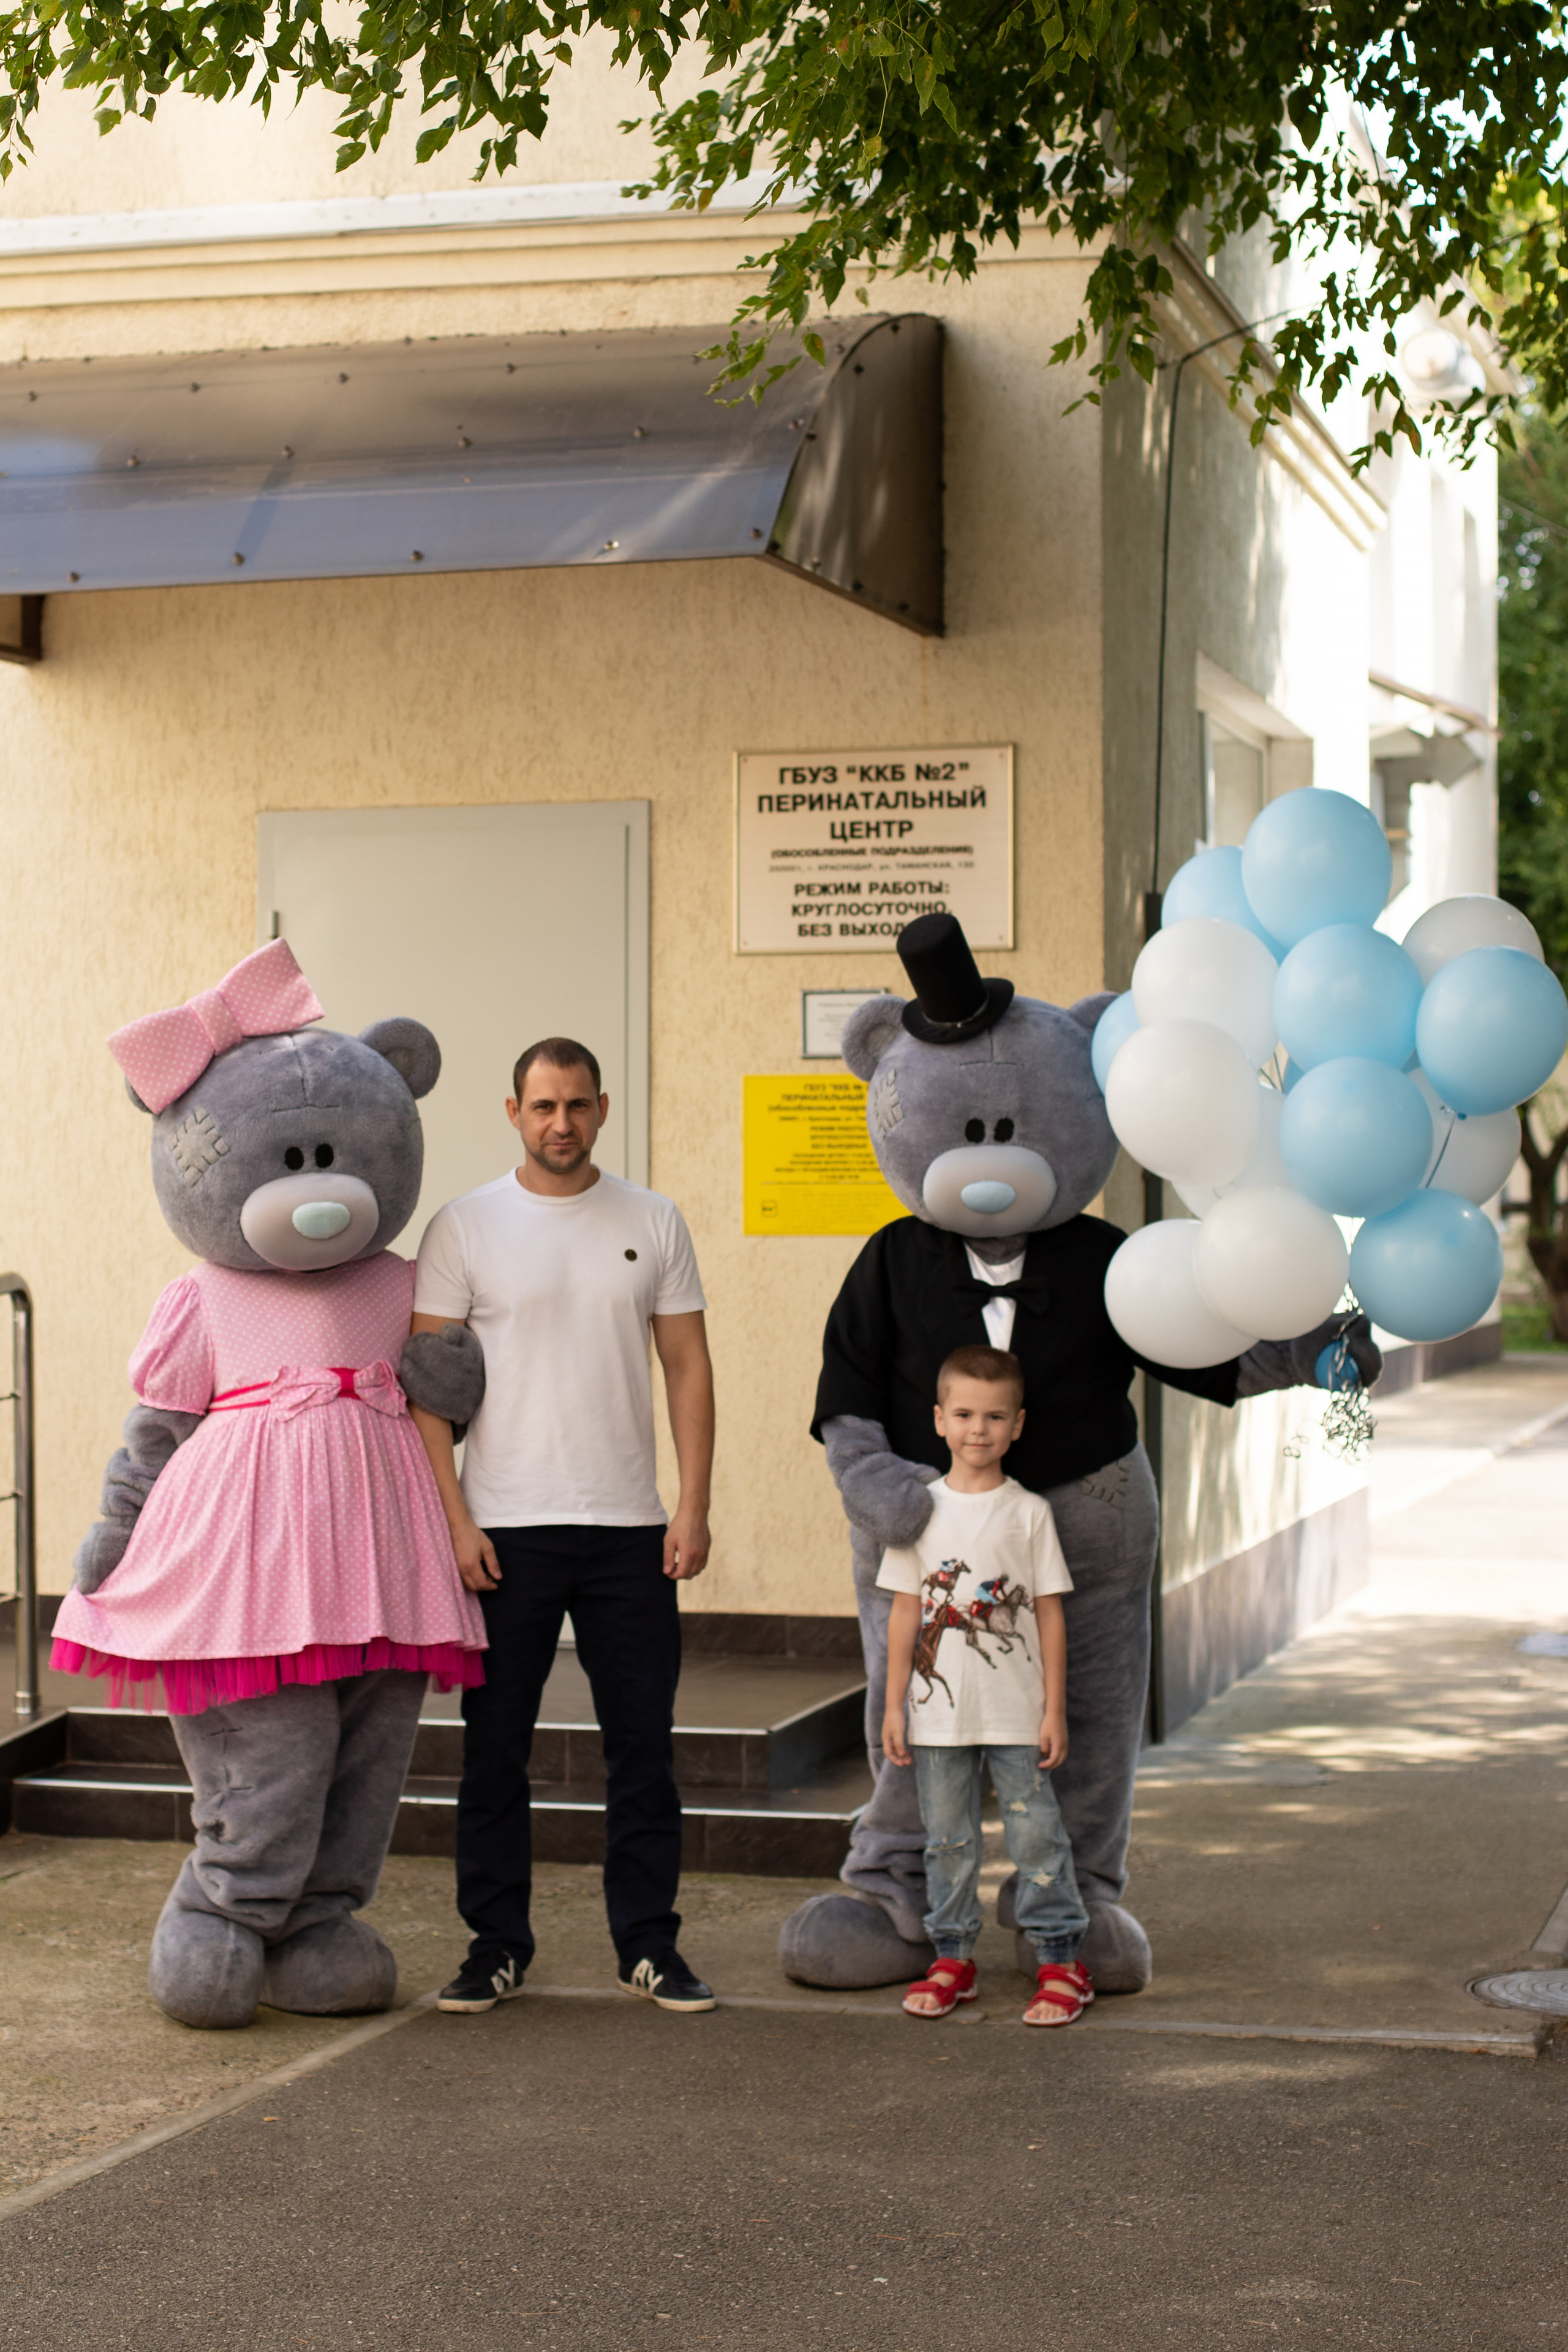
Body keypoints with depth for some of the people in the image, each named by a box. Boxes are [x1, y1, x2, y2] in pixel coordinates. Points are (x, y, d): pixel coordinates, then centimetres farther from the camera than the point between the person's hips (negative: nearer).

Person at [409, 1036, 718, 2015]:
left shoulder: (653, 1224, 7)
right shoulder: (464, 1227, 1)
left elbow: (689, 1368, 7)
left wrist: (694, 1508, -2)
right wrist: (452, 1518, -9)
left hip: (630, 1529, 2)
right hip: (503, 1530, -1)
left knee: (644, 1745, 5)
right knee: (495, 1746, 4)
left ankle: (651, 1945, 15)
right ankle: (497, 1946, 15)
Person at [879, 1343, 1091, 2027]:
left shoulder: (1028, 1513, -1)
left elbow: (1050, 1614, 0)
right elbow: (905, 1613, 5)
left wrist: (1055, 1708, -2)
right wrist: (893, 1705, 3)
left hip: (1017, 1712, -2)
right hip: (939, 1712, 2)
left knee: (1035, 1833, 0)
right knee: (947, 1838, 9)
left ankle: (1061, 1960, 8)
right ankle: (953, 1958, 20)